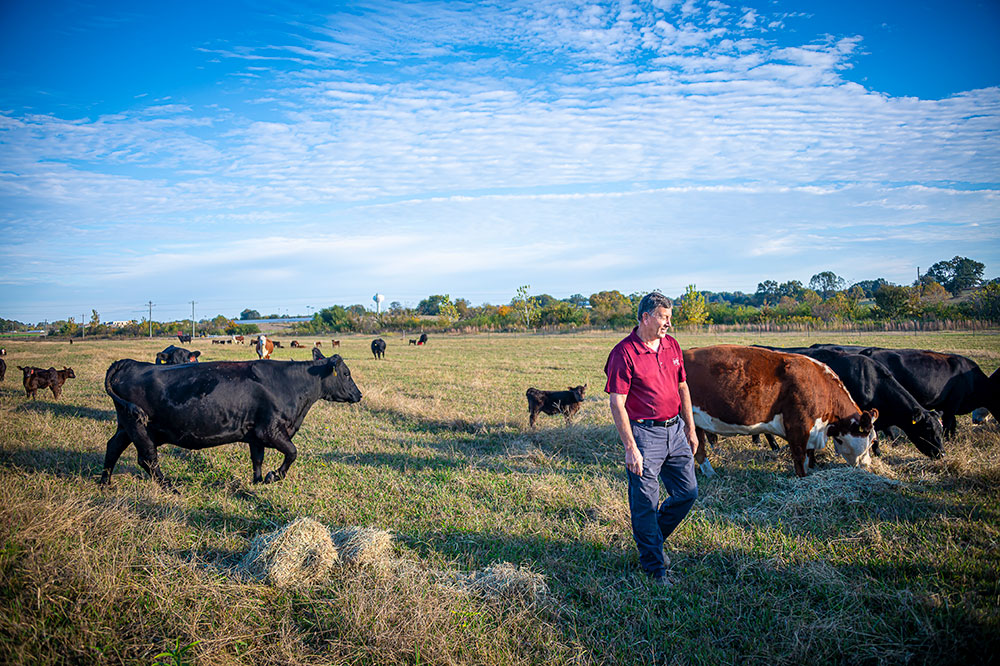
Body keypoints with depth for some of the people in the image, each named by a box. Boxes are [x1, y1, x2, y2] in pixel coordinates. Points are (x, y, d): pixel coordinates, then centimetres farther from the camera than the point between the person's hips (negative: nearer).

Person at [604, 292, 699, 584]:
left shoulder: (671, 345, 8)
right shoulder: (624, 353, -14)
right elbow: (616, 403, -15)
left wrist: (691, 429, 15)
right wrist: (630, 448, -19)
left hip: (675, 430, 7)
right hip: (644, 433, -7)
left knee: (688, 492, 12)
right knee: (646, 504, 1)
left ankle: (653, 539, 34)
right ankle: (655, 568, 16)